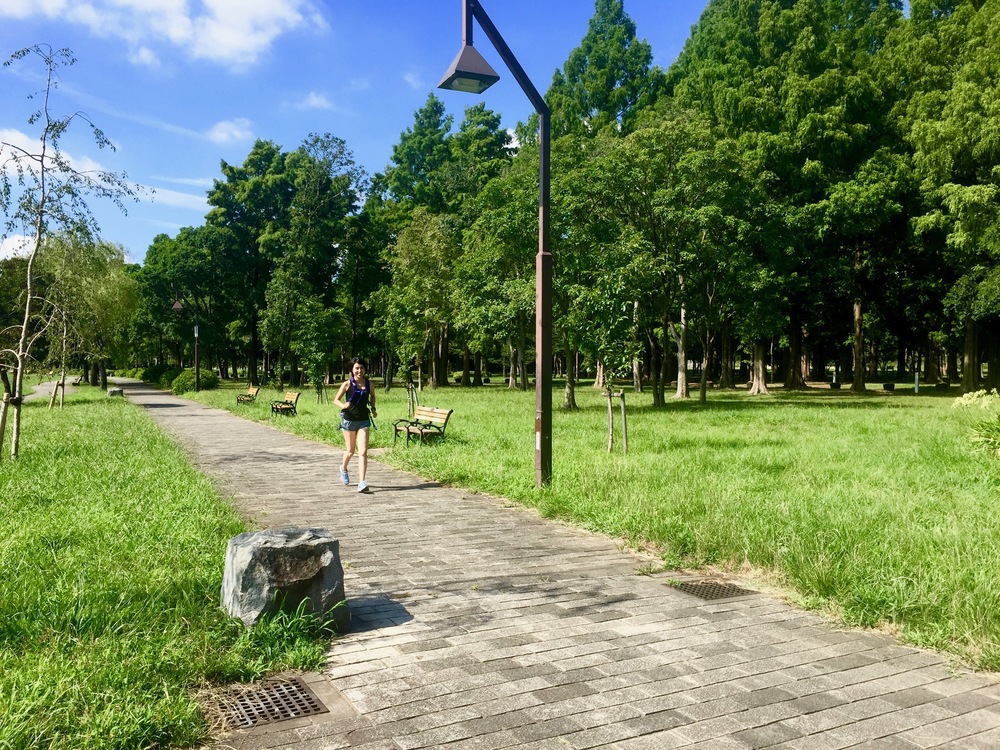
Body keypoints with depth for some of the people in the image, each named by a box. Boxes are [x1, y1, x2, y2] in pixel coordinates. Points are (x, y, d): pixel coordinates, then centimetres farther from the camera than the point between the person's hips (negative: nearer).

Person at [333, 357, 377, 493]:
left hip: (364, 420, 2)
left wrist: (373, 408, 8)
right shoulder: (347, 384, -8)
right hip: (349, 420, -2)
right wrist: (343, 406, -23)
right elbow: (336, 400, -2)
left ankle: (362, 483, -11)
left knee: (363, 452, -11)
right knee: (351, 451, 13)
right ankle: (343, 468, 46)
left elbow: (372, 396, 22)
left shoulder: (369, 383, 1)